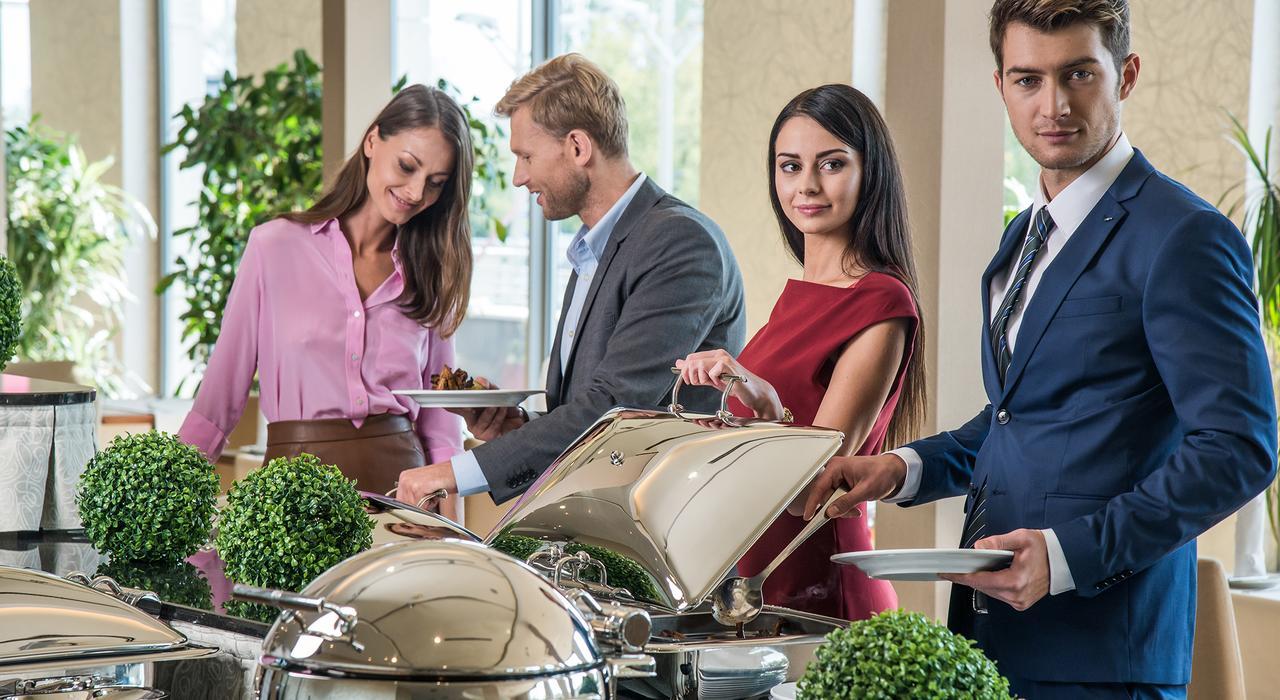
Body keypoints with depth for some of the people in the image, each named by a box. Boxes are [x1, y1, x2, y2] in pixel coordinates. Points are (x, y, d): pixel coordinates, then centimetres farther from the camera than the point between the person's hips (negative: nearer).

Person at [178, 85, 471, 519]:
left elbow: (439, 421, 14)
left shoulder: (430, 274, 14)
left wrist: (449, 530, 3)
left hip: (401, 478, 2)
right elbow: (222, 390, 6)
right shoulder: (276, 246, 4)